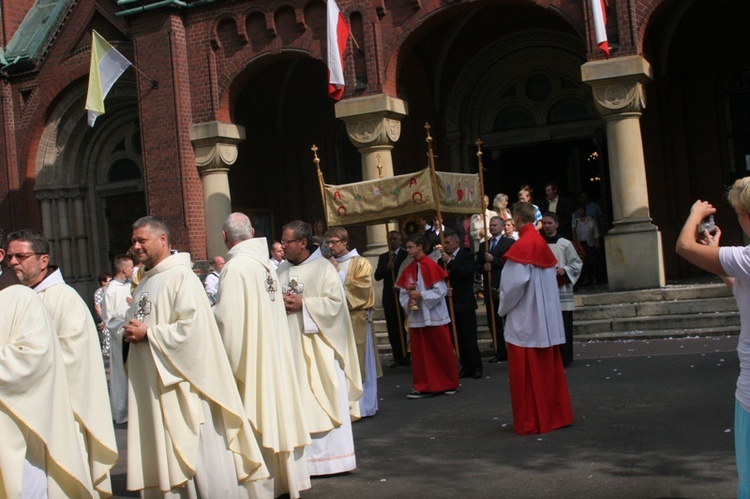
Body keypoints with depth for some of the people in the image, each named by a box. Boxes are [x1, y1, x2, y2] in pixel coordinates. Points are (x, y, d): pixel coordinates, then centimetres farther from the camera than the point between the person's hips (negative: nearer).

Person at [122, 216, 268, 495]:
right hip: (152, 387, 8)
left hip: (184, 385, -8)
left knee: (202, 451, -3)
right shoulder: (144, 285, 17)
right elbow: (138, 326, 25)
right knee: (167, 455, 10)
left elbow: (193, 326, -20)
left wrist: (148, 333, -15)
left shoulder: (182, 278, -10)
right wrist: (130, 333, 3)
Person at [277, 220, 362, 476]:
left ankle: (328, 455, 8)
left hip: (316, 347, -5)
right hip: (289, 345, 5)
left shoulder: (323, 268, -5)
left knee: (322, 398, 0)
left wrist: (303, 304, -16)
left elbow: (336, 301, -11)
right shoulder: (282, 269, 12)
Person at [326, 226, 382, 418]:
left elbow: (362, 288, -12)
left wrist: (339, 273, -10)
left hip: (355, 320, -4)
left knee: (357, 363, -1)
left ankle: (362, 405, 7)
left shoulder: (360, 263, 1)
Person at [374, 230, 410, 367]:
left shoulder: (407, 255, 0)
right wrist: (387, 267, -14)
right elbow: (377, 276, 2)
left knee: (403, 328, -3)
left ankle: (406, 356, 2)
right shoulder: (383, 257, 12)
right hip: (389, 297, 4)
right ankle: (398, 357, 8)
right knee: (392, 330, 4)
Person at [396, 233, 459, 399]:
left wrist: (420, 295, -19)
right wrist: (408, 302, -11)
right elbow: (403, 293, 9)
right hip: (416, 317, 6)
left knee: (442, 351, 4)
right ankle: (423, 386, 12)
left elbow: (441, 290, -15)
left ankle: (450, 384, 18)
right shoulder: (408, 269, 8)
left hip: (434, 316, -6)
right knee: (420, 353, 6)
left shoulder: (431, 266, -11)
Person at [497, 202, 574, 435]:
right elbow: (552, 277, 13)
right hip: (547, 318, 8)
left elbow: (515, 283, -21)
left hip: (525, 320, -8)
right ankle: (557, 414, 22)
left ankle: (532, 421, 5)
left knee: (527, 372, 0)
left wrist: (503, 307, -5)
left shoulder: (522, 246, -16)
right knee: (548, 368, 15)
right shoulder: (543, 244, 9)